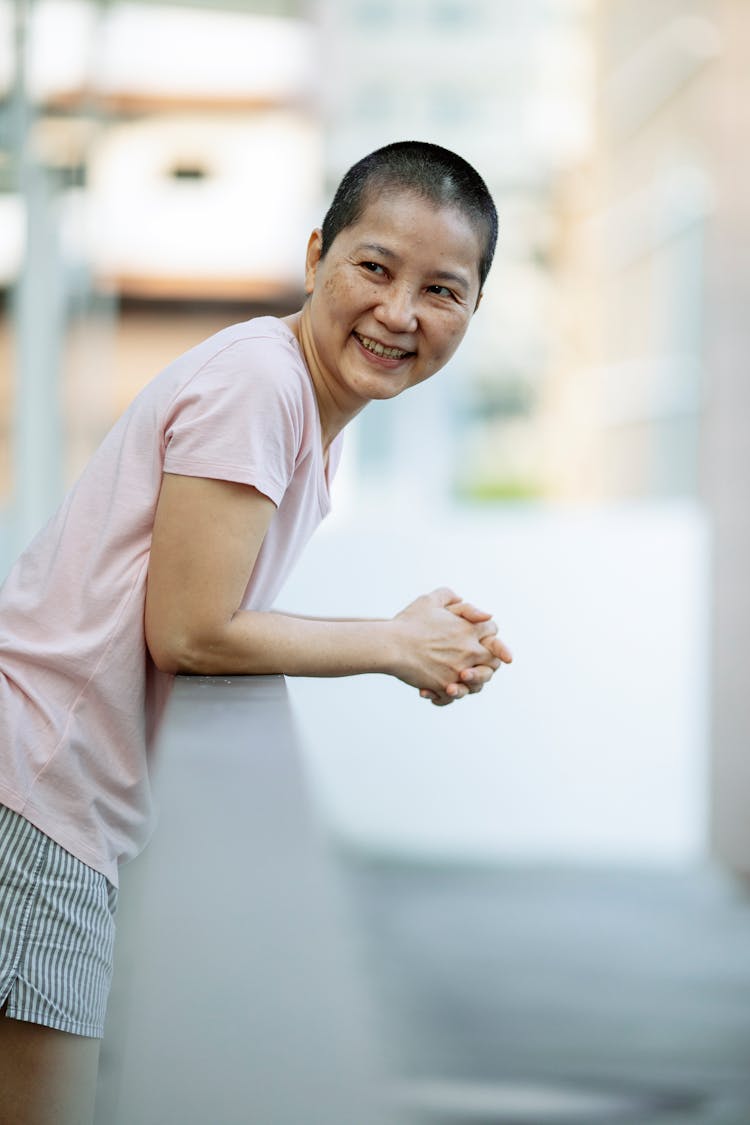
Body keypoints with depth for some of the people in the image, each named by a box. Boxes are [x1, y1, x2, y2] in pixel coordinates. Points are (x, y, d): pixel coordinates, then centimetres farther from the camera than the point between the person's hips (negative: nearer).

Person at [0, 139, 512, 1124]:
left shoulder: (315, 411, 15)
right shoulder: (255, 382, -15)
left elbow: (225, 613, 11)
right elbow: (189, 633, -17)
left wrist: (429, 649, 3)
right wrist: (397, 645, -5)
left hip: (81, 807, 10)